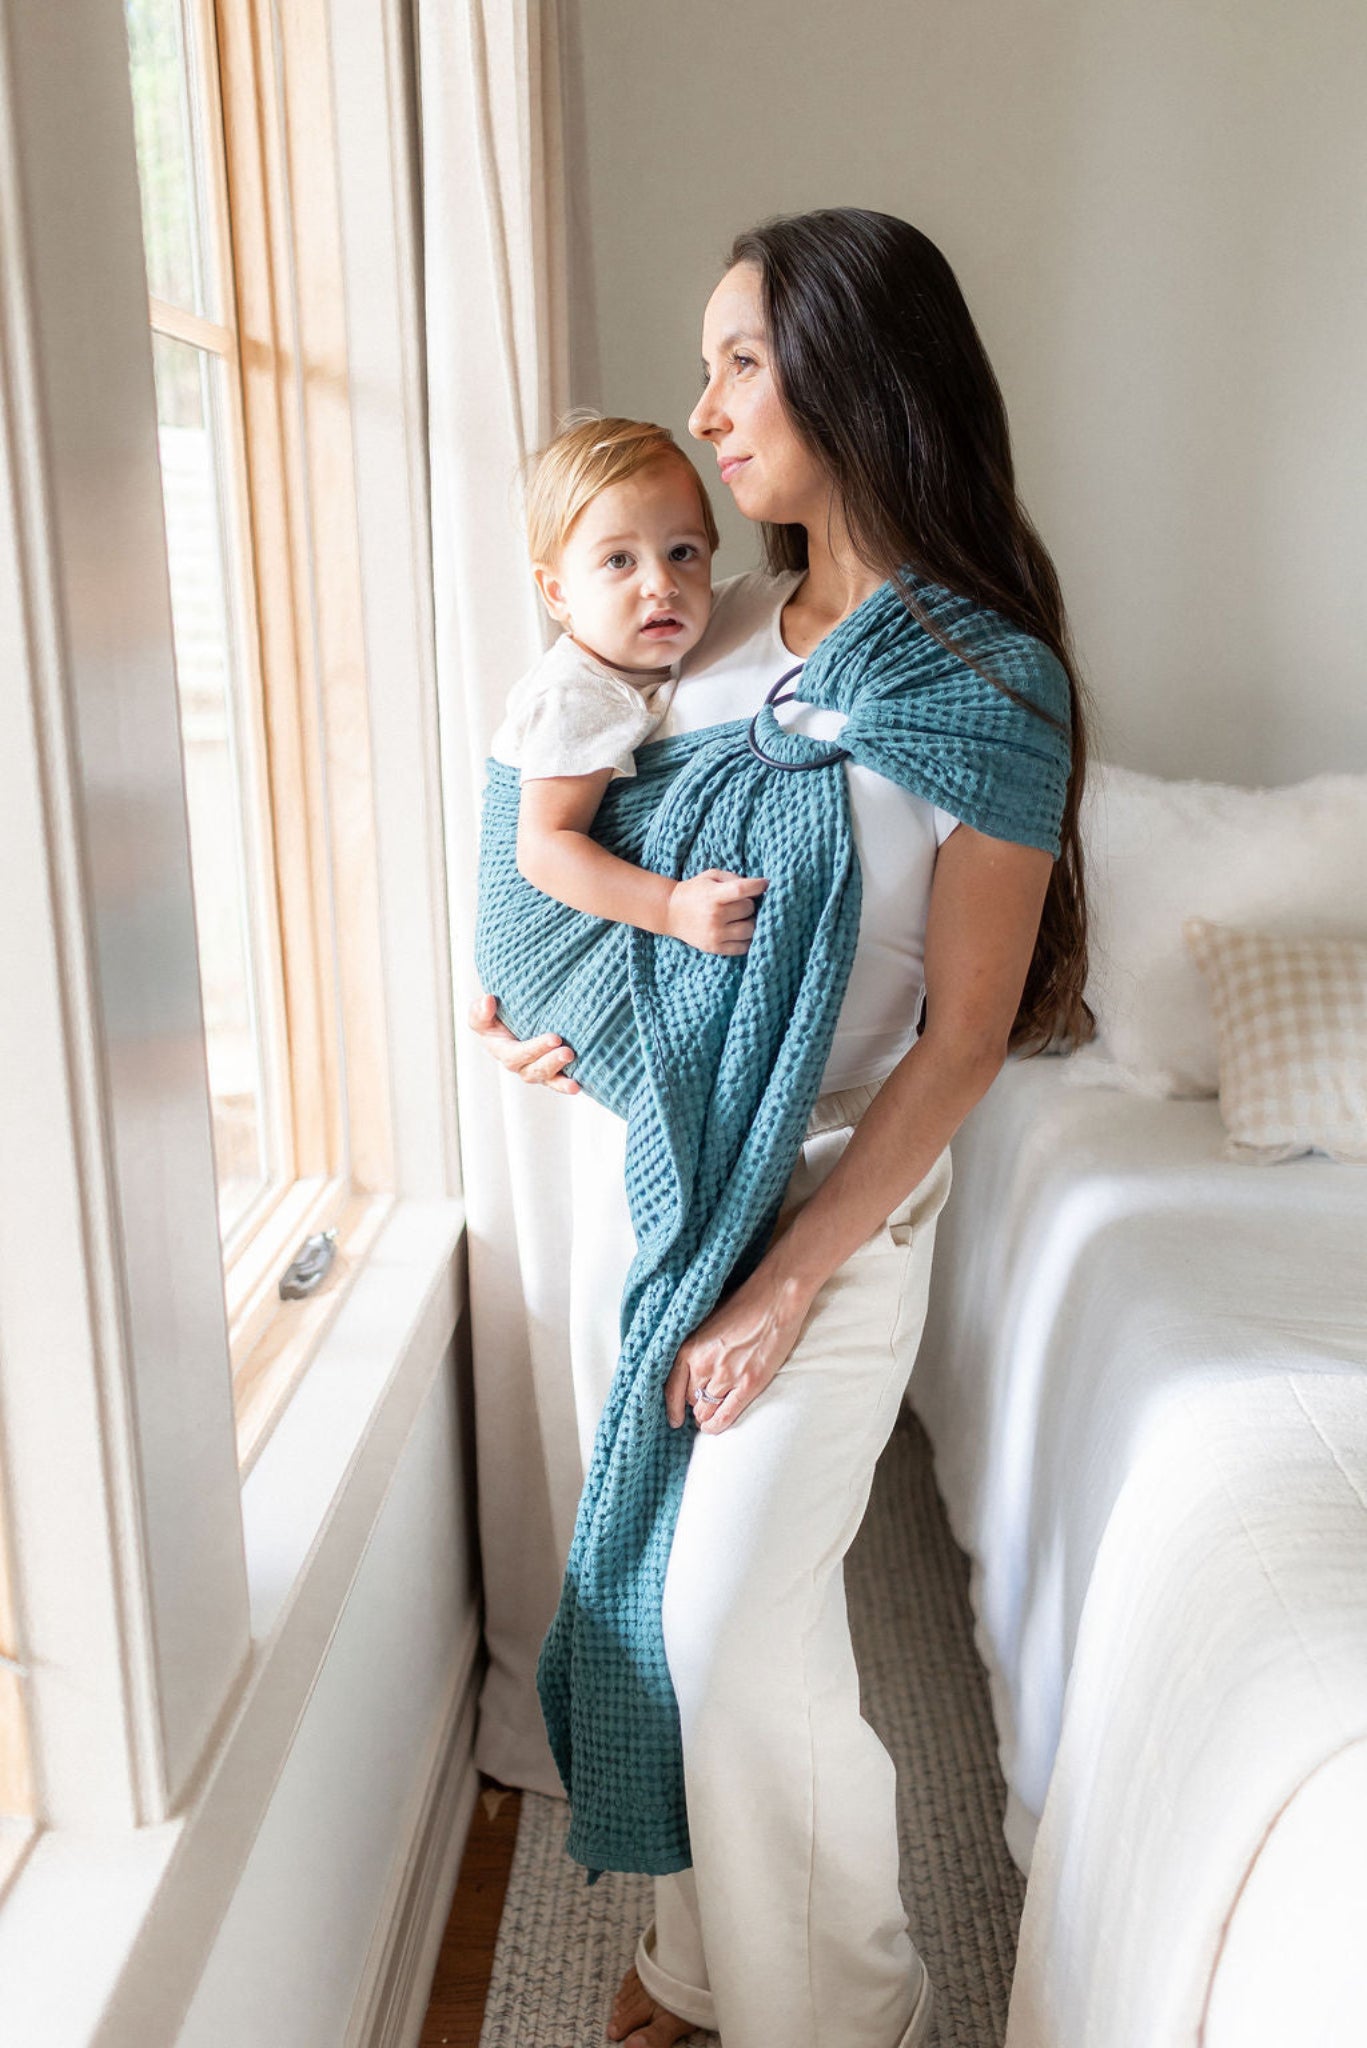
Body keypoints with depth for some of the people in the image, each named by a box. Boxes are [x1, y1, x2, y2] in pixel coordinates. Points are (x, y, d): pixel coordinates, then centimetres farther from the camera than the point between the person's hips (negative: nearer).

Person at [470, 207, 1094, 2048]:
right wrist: (553, 1012, -4)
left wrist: (792, 1278, -15)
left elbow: (963, 1041, -15)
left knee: (739, 1632, 1)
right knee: (674, 1588, 16)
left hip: (829, 1208, -6)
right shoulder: (732, 620, 4)